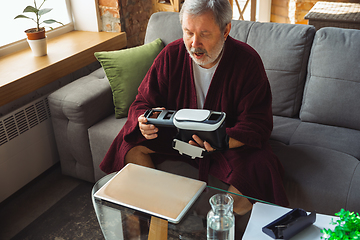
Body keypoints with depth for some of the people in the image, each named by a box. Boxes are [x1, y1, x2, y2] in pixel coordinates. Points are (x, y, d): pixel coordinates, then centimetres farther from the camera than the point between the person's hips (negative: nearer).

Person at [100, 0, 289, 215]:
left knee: (256, 171, -31)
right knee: (131, 144, -15)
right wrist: (145, 120, -31)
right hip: (179, 133, 3)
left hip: (233, 140, -2)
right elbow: (142, 103, -4)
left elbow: (257, 124, -22)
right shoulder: (171, 55, -12)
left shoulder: (247, 61, -20)